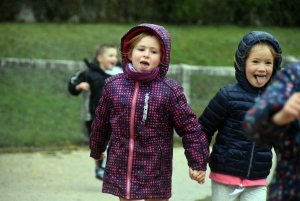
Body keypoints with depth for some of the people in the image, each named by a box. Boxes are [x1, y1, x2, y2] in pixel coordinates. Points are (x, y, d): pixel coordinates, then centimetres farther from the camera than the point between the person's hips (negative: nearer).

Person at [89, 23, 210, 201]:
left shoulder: (170, 90, -9)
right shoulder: (113, 86, 0)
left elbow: (190, 128, -6)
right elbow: (101, 123, 14)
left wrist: (198, 163, -6)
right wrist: (96, 150, 26)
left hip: (155, 174, -2)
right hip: (121, 171, 2)